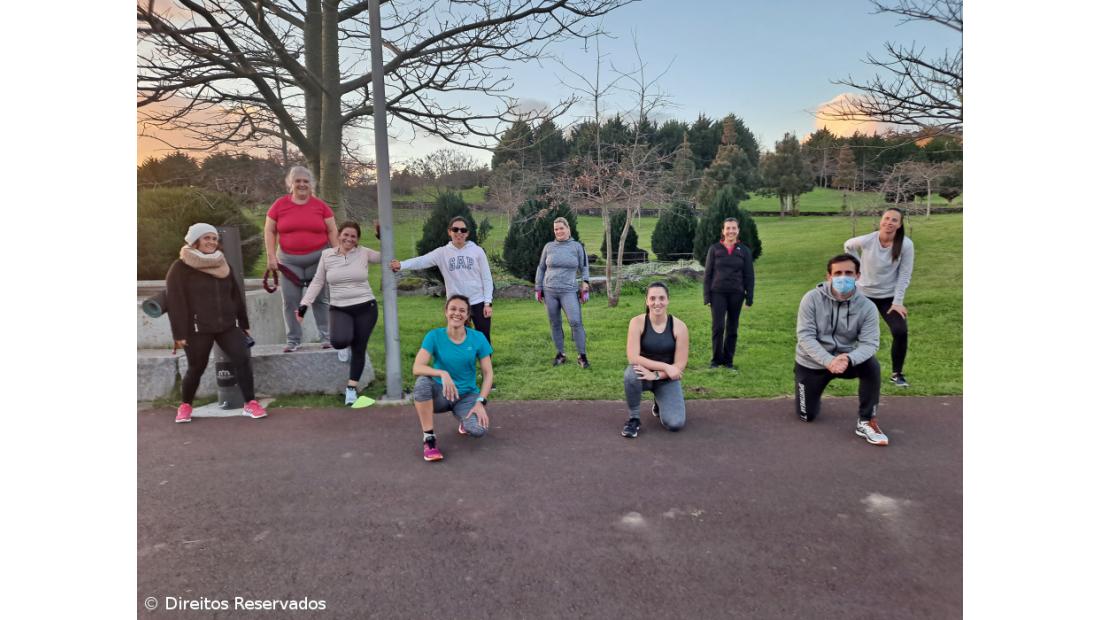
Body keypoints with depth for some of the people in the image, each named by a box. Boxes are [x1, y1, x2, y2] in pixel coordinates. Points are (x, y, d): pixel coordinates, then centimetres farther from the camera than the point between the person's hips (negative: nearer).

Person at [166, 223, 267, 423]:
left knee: (242, 360, -8)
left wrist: (244, 323, 16)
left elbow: (236, 296, 17)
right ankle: (185, 405, 28)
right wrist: (180, 332, -13)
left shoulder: (223, 265, 12)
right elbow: (176, 302, -9)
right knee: (196, 368, 6)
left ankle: (250, 403, -3)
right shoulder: (180, 268, -5)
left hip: (228, 325, 4)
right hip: (197, 329, -4)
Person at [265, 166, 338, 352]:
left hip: (318, 258, -1)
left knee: (321, 298, 5)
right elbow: (269, 231, 6)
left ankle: (326, 337, 13)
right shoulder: (279, 205, 2)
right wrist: (271, 256, -2)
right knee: (290, 300, 3)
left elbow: (332, 231, 4)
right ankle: (293, 340, 13)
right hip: (289, 260, 1)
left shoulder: (320, 205, 1)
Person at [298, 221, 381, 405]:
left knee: (358, 349, 3)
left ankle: (351, 388, 19)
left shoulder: (364, 253, 0)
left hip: (365, 308, 0)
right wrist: (304, 304, 2)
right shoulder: (327, 255, 2)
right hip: (339, 309, 0)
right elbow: (317, 282, 7)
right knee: (339, 341, -26)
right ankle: (346, 342, 15)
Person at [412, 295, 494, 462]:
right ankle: (429, 439, -20)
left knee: (479, 430, -29)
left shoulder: (478, 338, -7)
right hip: (440, 394, 0)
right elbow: (417, 368, -22)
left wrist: (480, 402, -17)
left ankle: (465, 421, 12)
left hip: (467, 396, 1)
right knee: (422, 382, -35)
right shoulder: (434, 336, -11)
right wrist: (442, 373, -40)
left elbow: (488, 373, -4)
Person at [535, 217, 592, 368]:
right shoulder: (548, 247, 7)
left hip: (569, 291, -2)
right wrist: (538, 288, 11)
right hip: (549, 291, 2)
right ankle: (561, 354, 17)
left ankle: (582, 356, -5)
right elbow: (541, 268, 15)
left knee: (576, 322, -13)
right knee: (555, 324, 6)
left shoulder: (577, 246, 3)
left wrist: (585, 286, -1)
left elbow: (584, 268, 8)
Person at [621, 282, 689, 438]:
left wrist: (657, 374, -28)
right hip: (644, 375, -1)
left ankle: (659, 403, 19)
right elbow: (632, 357, -23)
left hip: (666, 379, 1)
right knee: (631, 373, -37)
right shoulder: (637, 322, -15)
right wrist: (665, 366, -27)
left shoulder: (679, 326, -13)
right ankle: (634, 418, -12)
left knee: (675, 424, -19)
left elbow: (680, 365, -13)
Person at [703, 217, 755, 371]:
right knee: (717, 327, -7)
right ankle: (716, 359, 6)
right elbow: (707, 273, 3)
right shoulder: (714, 249, 2)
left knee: (732, 328, 7)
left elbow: (749, 276, 7)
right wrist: (706, 295, -2)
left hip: (736, 294, 2)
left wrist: (749, 297, 1)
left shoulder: (744, 250, 5)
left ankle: (728, 360, 17)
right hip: (718, 293, -1)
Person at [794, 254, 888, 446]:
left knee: (871, 365, -31)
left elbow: (869, 343, -20)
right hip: (811, 363, -1)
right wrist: (828, 361, -37)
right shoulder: (812, 299, -18)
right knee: (807, 416, 3)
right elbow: (805, 336, -22)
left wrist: (848, 359, -42)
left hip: (844, 359, 1)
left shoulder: (867, 306, -14)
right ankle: (810, 391, 40)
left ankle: (866, 422, -16)